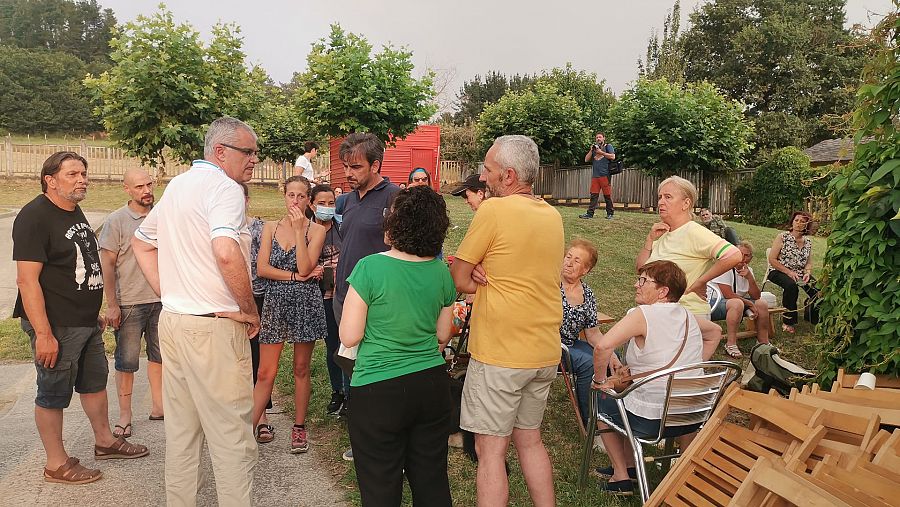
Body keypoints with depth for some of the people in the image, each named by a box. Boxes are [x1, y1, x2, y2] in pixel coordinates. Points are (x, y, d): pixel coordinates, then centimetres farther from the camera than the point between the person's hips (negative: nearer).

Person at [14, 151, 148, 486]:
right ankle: (56, 464, 18)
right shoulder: (35, 217, -18)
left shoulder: (75, 213, 11)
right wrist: (43, 334, -26)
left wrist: (95, 312, 21)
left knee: (95, 381, 20)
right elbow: (27, 280, -23)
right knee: (53, 395, 5)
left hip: (86, 322, 9)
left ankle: (104, 441, 37)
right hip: (56, 326, -9)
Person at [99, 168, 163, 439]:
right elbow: (107, 264, -8)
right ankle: (125, 415, 15)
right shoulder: (117, 220, -7)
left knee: (158, 356, 14)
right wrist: (111, 305, -12)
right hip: (129, 302, -4)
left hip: (161, 300, 4)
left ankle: (158, 406, 27)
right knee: (126, 361, 3)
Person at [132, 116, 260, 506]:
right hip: (214, 328, -9)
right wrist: (250, 310, -17)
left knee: (180, 430, 18)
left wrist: (169, 295, 17)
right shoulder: (224, 188, -14)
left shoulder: (176, 185, 15)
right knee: (232, 437, -1)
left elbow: (142, 242, 25)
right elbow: (226, 253, -31)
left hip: (172, 321, 9)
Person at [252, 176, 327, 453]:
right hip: (275, 303, 1)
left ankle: (299, 426, 21)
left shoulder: (316, 230, 0)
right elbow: (262, 268, -2)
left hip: (305, 304, -1)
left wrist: (298, 229, -15)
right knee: (265, 372, 0)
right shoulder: (270, 227, 7)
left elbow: (305, 267, -14)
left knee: (301, 369, 9)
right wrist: (295, 276, -11)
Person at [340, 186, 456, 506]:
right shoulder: (441, 273, -2)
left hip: (379, 392, -4)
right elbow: (442, 336, 7)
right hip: (432, 385, 4)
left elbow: (349, 336, -12)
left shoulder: (370, 268, -16)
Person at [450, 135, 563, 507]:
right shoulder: (553, 215, 7)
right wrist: (492, 276, -5)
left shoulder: (494, 210, -15)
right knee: (529, 440, 20)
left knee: (490, 450, 3)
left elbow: (459, 280, -9)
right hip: (546, 352, 7)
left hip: (499, 354, -7)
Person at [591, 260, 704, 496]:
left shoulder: (643, 315, -17)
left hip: (651, 421, -7)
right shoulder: (689, 316, 4)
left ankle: (621, 476, 24)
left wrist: (600, 380, -12)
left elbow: (602, 347, -29)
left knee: (603, 404, 22)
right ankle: (630, 465, 39)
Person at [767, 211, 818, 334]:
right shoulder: (782, 237, -5)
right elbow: (772, 259, -9)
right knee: (791, 286, -36)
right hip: (779, 272, -5)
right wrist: (789, 272, -16)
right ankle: (787, 322, -23)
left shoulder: (808, 241, 10)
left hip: (800, 274, 5)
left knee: (817, 289, -20)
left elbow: (809, 262, 14)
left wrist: (807, 273, -9)